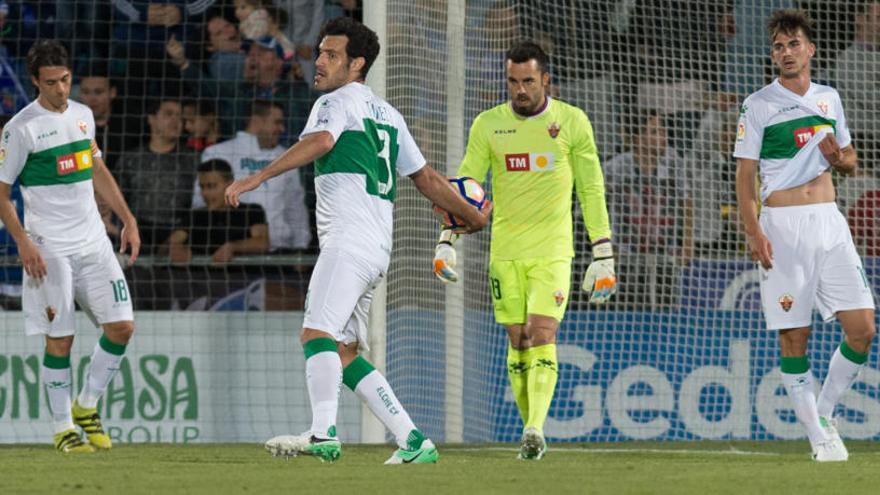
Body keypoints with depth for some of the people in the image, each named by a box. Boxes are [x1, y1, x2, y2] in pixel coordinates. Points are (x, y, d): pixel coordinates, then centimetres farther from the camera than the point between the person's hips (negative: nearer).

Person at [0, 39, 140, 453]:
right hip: (50, 248, -6)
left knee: (122, 326, 0)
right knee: (60, 338, -5)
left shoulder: (82, 115, 10)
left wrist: (128, 220, 18)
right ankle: (62, 428, 7)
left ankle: (86, 406, 17)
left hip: (94, 241, 6)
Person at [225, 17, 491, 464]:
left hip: (348, 241, -9)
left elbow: (319, 142, -23)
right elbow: (426, 178, 28)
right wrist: (473, 217, 40)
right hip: (378, 248, 9)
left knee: (317, 334, -20)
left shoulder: (336, 103, -1)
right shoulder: (386, 114, 25)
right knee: (343, 352, 12)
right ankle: (413, 442, 8)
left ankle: (323, 434, -38)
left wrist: (256, 178, -30)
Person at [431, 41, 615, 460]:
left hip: (553, 250, -2)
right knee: (518, 341, 3)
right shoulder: (488, 125, 4)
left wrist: (603, 256, 2)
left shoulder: (572, 122, 0)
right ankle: (531, 431, 13)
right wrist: (447, 241, -4)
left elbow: (591, 190, 4)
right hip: (505, 250, 2)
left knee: (542, 335, -16)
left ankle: (535, 429, -24)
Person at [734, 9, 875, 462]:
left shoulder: (828, 99, 13)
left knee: (862, 328, -5)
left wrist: (839, 158, -1)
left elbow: (851, 162, 23)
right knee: (794, 336, -5)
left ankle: (825, 411, 14)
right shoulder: (758, 105, 0)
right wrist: (754, 233, -14)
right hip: (782, 224, -4)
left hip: (829, 221, 4)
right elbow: (744, 175, -3)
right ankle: (818, 436, 3)